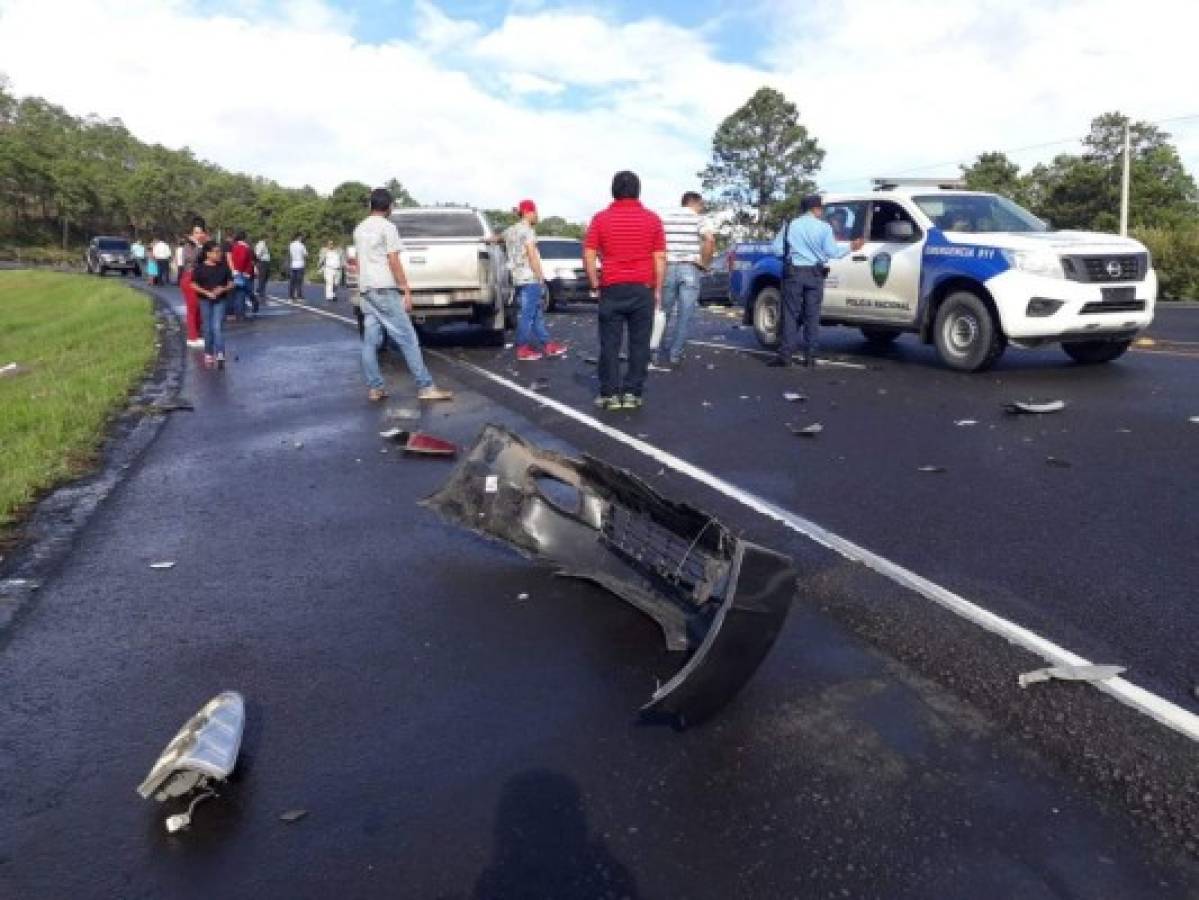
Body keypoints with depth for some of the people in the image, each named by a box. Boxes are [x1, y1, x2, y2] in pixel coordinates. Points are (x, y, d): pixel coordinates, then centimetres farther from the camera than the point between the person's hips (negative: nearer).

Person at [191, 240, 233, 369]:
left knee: (218, 327, -11)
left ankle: (220, 355, -15)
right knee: (208, 328, 8)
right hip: (205, 301, 0)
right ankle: (208, 355, 19)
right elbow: (194, 285, -4)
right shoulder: (200, 267, -4)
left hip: (220, 301, 0)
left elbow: (231, 283, 3)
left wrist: (222, 289, -16)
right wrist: (207, 293, -17)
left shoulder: (223, 267, -1)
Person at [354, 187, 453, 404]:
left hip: (365, 290, 8)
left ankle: (374, 388, 5)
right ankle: (425, 387, -9)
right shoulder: (387, 227, -7)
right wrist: (407, 291, -10)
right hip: (384, 290, -8)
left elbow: (359, 262, 19)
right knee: (407, 339, -7)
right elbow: (394, 262, -12)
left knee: (370, 340, 6)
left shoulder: (359, 229, 16)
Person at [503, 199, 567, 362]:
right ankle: (523, 349, -2)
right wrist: (541, 277, -13)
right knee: (526, 313, -5)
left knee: (537, 312, 13)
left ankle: (546, 344, 17)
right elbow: (532, 255, -15)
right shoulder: (527, 230, -10)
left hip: (518, 277, 9)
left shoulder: (509, 230, 15)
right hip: (530, 278, -9)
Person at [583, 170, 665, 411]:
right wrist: (658, 290, 7)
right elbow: (660, 258, 1)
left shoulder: (601, 219, 1)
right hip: (643, 289, 0)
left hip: (612, 289, 0)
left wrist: (595, 284, 6)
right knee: (639, 344, 5)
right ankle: (632, 393, 7)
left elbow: (588, 256, -3)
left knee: (610, 344, 5)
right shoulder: (652, 219, 2)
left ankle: (609, 394, 7)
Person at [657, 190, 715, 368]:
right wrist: (704, 262, -4)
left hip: (668, 268, 3)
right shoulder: (699, 219, 3)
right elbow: (710, 240, -14)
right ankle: (676, 355, 2)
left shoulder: (665, 217, 13)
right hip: (690, 269, -3)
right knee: (685, 314, 3)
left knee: (667, 313, 13)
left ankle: (664, 355, 15)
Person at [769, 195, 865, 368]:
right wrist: (850, 247, 11)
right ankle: (810, 357, 4)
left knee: (790, 314, 2)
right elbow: (832, 252, -5)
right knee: (812, 315, 4)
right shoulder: (824, 227, -1)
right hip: (815, 274, 0)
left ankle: (785, 355, -5)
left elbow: (778, 249, 1)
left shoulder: (790, 225, 3)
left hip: (793, 273, 1)